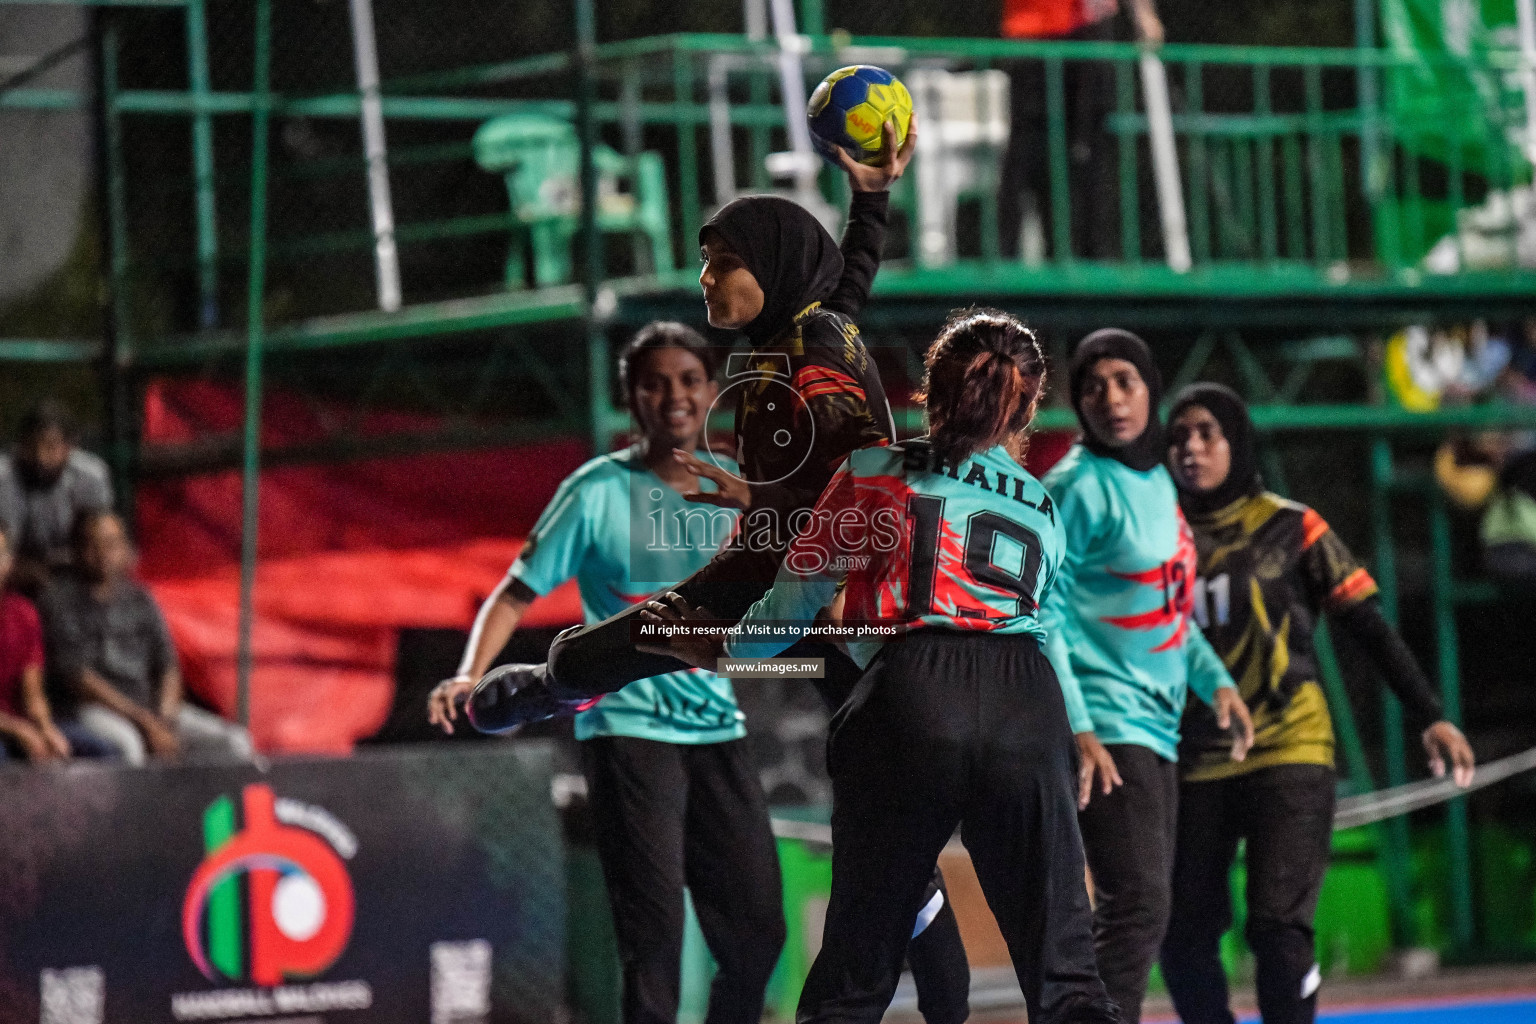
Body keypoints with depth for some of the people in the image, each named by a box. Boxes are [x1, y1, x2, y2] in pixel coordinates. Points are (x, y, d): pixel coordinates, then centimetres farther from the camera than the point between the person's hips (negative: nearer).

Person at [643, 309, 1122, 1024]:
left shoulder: (874, 474, 16)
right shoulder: (1045, 514, 25)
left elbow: (793, 604, 19)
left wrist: (718, 651, 37)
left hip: (907, 696, -2)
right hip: (1026, 699, 2)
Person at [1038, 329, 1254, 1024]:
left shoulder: (1158, 481, 15)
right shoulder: (1078, 487, -10)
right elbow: (1041, 614, -13)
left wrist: (1214, 678, 12)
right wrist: (1074, 728, -21)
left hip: (1156, 730, 9)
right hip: (1103, 729, -9)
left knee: (1136, 915, 9)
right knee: (1138, 909, -17)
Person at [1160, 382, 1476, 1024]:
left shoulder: (1289, 528, -1)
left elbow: (1367, 624, 0)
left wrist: (1429, 716, -6)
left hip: (1289, 753, -3)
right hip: (1194, 766, 3)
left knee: (1278, 927, -15)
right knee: (1182, 935, 2)